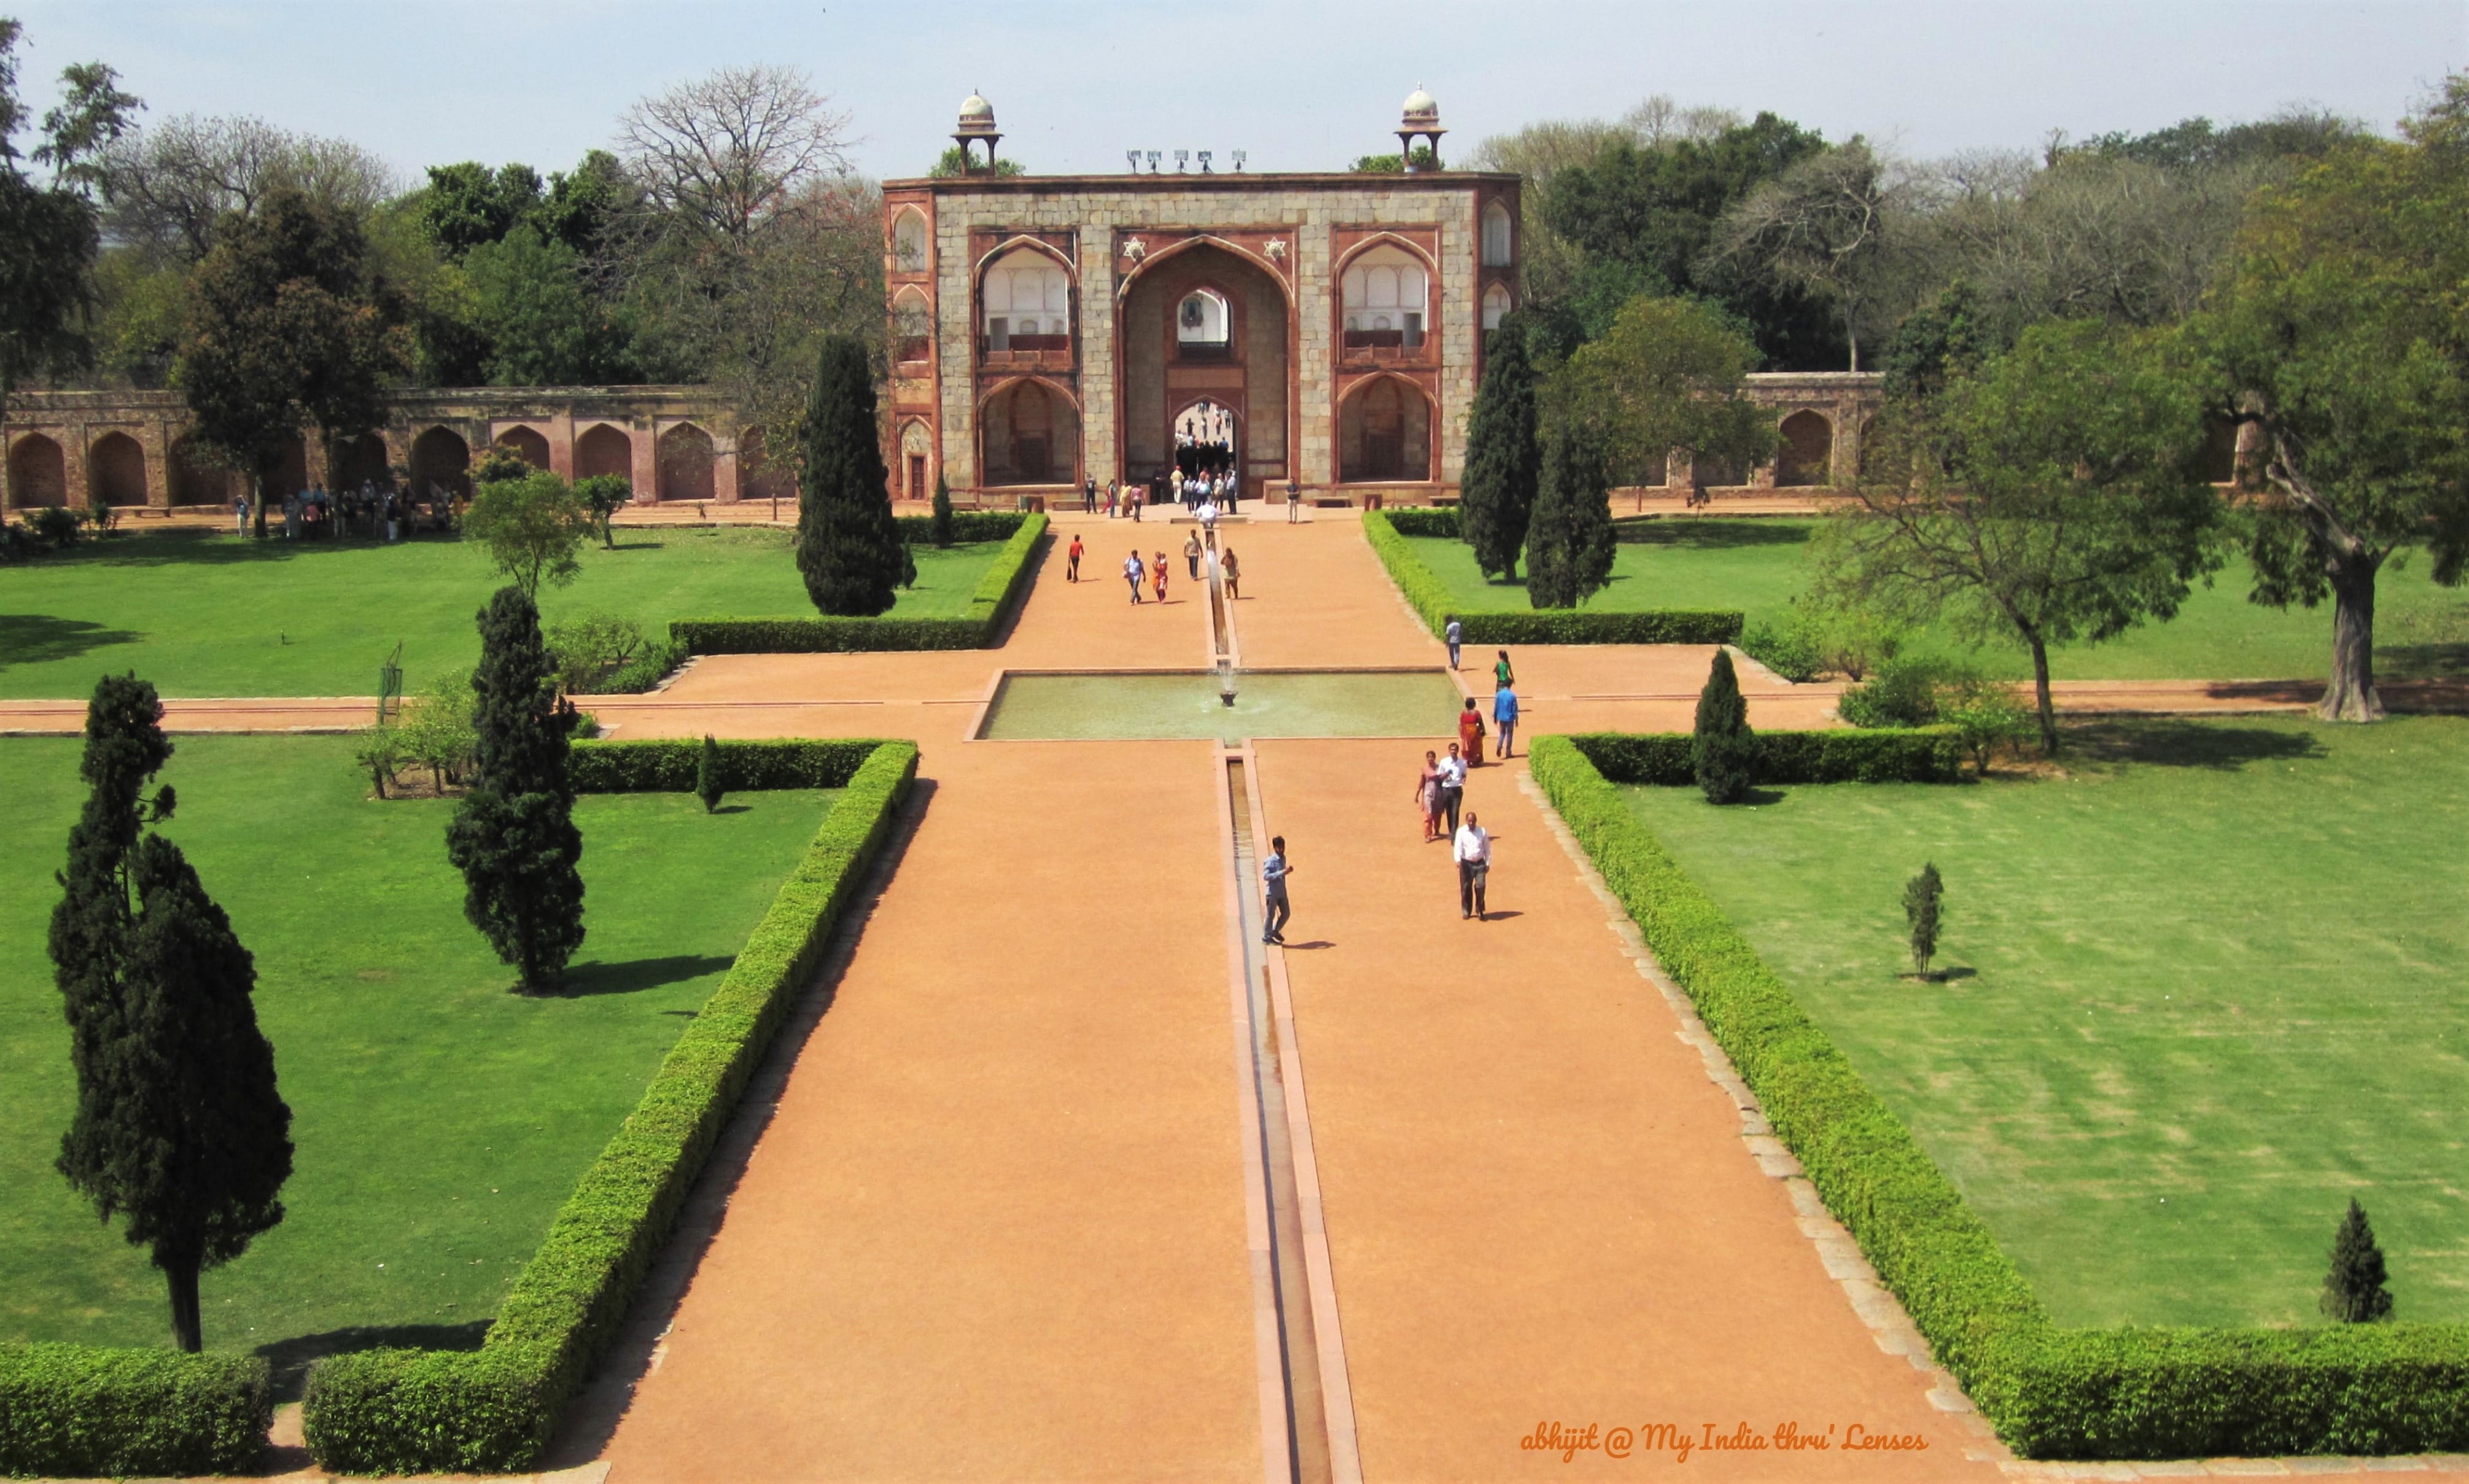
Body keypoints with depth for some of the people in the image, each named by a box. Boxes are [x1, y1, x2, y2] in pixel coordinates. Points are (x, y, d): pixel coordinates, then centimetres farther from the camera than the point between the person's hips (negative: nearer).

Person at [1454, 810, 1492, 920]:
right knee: (1466, 888, 5)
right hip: (1466, 863, 0)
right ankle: (1466, 911, 19)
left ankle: (1480, 910, 5)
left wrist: (1488, 863, 6)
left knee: (1481, 885, -12)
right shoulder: (1461, 832, -4)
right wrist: (1458, 860, -30)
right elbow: (1458, 846, -15)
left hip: (1480, 863, 0)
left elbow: (1487, 848, 9)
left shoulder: (1482, 832, 2)